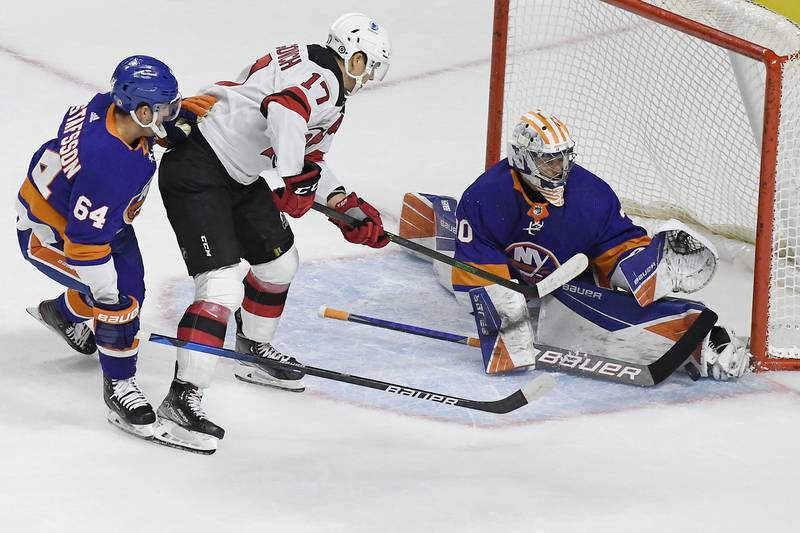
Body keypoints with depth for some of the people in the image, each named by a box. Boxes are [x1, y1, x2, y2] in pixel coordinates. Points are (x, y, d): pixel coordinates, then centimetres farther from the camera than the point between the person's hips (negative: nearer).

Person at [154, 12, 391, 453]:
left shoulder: (331, 100, 17)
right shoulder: (322, 79, -18)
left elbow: (309, 161, 25)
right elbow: (285, 108, -39)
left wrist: (346, 205, 13)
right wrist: (296, 179, -32)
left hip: (237, 176, 11)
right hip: (196, 171, -11)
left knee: (278, 260, 23)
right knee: (223, 286, -19)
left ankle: (253, 351, 45)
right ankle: (180, 402, -20)